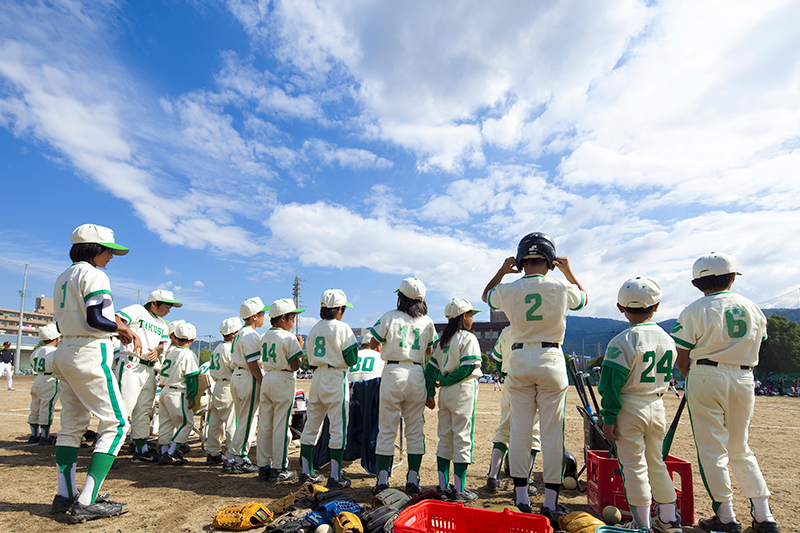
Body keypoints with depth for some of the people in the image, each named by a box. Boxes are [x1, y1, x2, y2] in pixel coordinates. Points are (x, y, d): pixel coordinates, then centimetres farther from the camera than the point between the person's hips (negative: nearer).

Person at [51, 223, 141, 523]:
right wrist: (123, 329, -3)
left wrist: (114, 329, 13)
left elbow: (64, 323, 18)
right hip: (89, 354, -10)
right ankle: (86, 503, -9)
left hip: (64, 352, 10)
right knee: (116, 423, -5)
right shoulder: (93, 275, -10)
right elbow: (96, 319, -21)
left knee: (71, 426, 15)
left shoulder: (62, 278, 18)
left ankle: (65, 496, 19)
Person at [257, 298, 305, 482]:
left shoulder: (265, 336, 11)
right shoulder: (288, 338, -13)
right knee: (281, 426, -1)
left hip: (266, 379, 8)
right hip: (283, 381, -8)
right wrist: (300, 348, 0)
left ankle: (263, 466, 19)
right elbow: (295, 365, -15)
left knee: (264, 425, 11)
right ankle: (279, 469, 6)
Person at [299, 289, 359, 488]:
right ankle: (335, 477, 4)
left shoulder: (314, 329, 9)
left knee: (311, 426, 14)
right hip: (335, 378, -7)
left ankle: (306, 472, 23)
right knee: (338, 427, 0)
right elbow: (351, 358, -12)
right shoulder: (342, 328, -10)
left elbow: (310, 358, 13)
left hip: (317, 378, 7)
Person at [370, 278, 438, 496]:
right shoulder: (427, 322, 6)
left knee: (386, 429, 6)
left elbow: (373, 344, 5)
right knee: (415, 431, 10)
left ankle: (382, 480, 9)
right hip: (417, 374, 2)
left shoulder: (389, 317, -2)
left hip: (393, 373, -2)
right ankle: (413, 481, 13)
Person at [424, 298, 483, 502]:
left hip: (445, 392, 7)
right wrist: (447, 380, -7)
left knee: (445, 438, 14)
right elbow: (467, 367, -19)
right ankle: (459, 491, 5)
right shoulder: (468, 338, -9)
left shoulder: (441, 340, 12)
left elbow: (431, 366, 9)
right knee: (462, 438, 0)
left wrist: (430, 392, 7)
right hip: (463, 391, -7)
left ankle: (443, 486, 21)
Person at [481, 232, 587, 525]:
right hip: (551, 360, -1)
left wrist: (501, 271, 18)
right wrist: (568, 271, 22)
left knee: (519, 431, 8)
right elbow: (583, 297, 18)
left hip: (519, 360, 1)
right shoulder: (560, 287, -5)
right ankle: (550, 502, 12)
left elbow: (486, 295, 20)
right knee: (552, 432, 5)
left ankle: (522, 499, 15)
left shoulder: (508, 289, -3)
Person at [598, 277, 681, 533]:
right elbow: (667, 376, 13)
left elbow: (612, 384, -17)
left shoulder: (623, 341, -16)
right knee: (656, 463, 20)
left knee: (634, 466, 3)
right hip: (657, 407, 7)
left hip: (630, 409, -6)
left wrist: (608, 418, -11)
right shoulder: (667, 339, 4)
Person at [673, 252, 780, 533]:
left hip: (706, 377, -5)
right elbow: (754, 348, 12)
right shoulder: (754, 309, 7)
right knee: (740, 449, 18)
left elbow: (681, 358, -7)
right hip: (744, 380, 5)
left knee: (712, 449, 4)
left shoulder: (695, 311, -9)